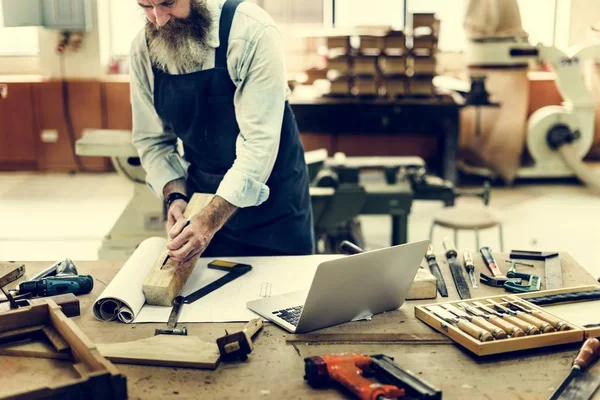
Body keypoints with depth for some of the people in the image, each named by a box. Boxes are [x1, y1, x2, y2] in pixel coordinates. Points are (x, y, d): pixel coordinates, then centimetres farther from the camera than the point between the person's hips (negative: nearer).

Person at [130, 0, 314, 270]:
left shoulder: (251, 32, -24)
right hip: (203, 199, 4)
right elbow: (151, 139, 1)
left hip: (272, 197, -3)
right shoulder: (144, 48, -8)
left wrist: (211, 220, -33)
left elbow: (260, 140, -28)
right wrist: (175, 196, -15)